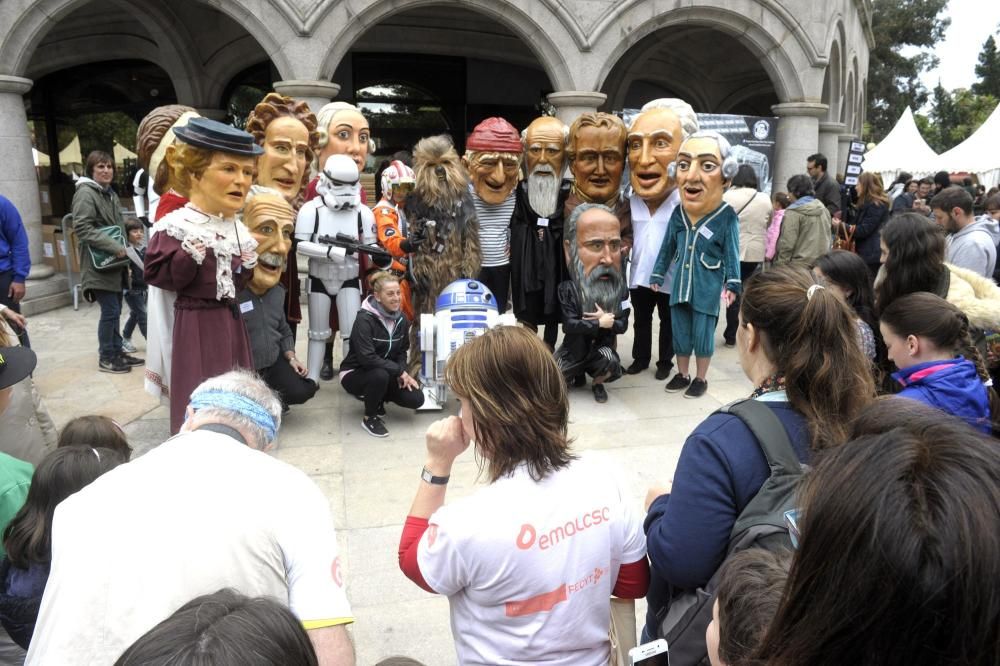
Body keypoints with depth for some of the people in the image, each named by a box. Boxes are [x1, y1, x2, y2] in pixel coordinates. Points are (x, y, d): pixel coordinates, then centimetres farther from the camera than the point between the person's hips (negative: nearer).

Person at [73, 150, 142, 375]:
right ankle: (106, 358, 6)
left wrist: (124, 251, 15)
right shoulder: (85, 193, -11)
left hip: (116, 263, 8)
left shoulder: (111, 194, 17)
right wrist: (113, 247, -23)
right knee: (110, 311, -5)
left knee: (115, 311, 13)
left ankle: (117, 351, 22)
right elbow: (82, 228, -20)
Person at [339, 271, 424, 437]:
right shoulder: (364, 319, -23)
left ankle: (376, 399, 16)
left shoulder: (401, 320, -3)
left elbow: (401, 352, 7)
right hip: (355, 373, -6)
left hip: (386, 374, 6)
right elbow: (367, 358, -31)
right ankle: (370, 418, -11)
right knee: (381, 375, -39)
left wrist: (402, 373, -13)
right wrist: (399, 371, -26)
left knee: (416, 399, -12)